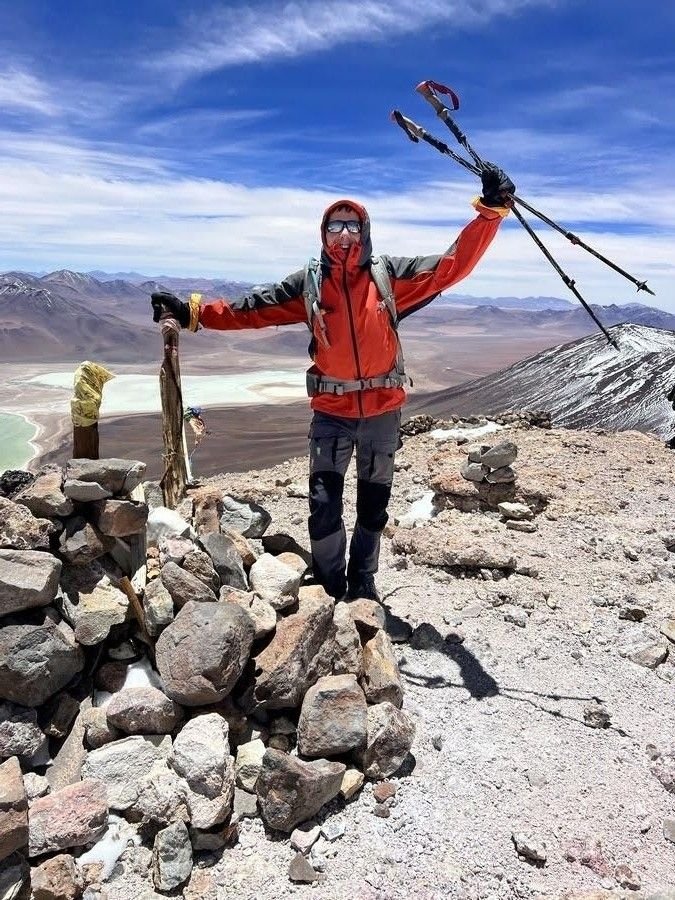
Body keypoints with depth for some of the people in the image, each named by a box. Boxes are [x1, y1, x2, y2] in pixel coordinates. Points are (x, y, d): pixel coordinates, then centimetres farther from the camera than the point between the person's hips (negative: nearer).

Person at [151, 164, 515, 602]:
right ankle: (330, 587, 20)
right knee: (324, 505, -3)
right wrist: (193, 312, -6)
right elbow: (251, 310, 0)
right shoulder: (308, 284, -1)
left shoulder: (390, 275, -4)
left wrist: (490, 209, -12)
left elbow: (453, 264, -5)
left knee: (374, 504, 15)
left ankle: (362, 581, 36)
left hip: (383, 410, 1)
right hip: (331, 411, 0)